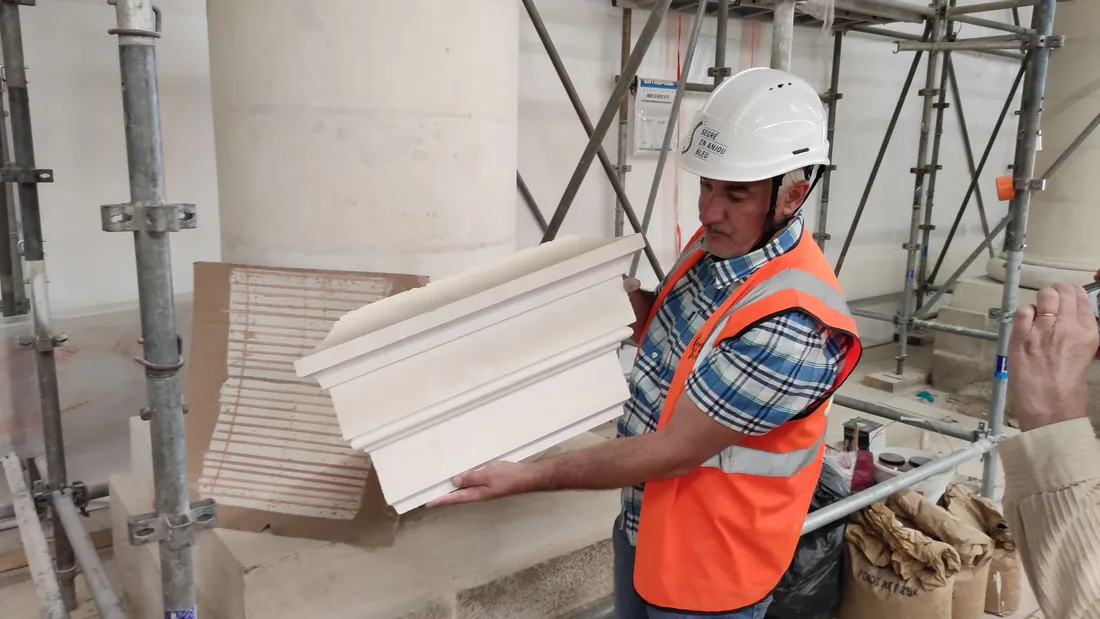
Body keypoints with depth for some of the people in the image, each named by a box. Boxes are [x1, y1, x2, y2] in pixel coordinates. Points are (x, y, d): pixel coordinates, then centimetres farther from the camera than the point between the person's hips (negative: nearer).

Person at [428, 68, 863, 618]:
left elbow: (673, 452, -28)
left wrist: (527, 478, -24)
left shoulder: (793, 324, -32)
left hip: (707, 562, -7)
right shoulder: (716, 242, -5)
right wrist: (631, 297, -7)